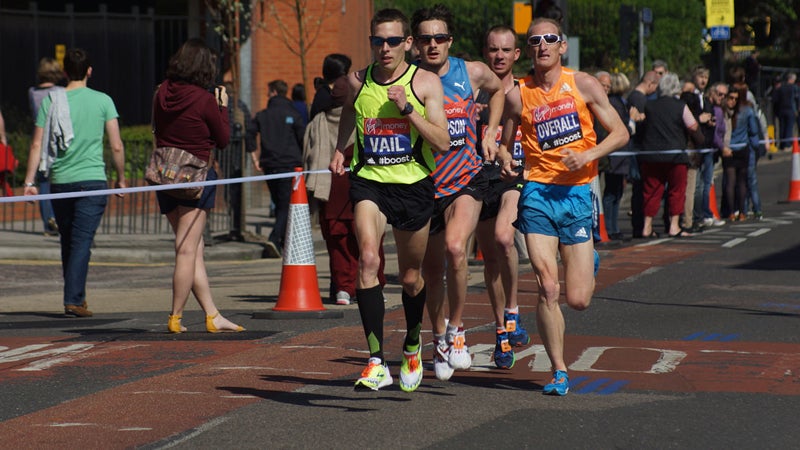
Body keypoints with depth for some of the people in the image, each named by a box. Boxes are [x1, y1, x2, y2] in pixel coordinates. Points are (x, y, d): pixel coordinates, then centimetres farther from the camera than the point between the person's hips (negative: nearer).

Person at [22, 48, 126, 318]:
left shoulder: (50, 101, 3)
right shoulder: (102, 101, -1)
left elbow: (37, 145, 0)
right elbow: (116, 146, -1)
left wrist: (29, 181, 3)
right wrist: (121, 178, 11)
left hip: (60, 181, 2)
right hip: (92, 180, -2)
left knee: (68, 241, 14)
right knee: (82, 241, -4)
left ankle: (76, 296, 22)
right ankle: (73, 300, -12)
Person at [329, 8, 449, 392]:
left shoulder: (425, 83, -5)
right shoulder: (357, 82, 2)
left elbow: (443, 142, -12)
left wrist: (407, 108, -21)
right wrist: (339, 151, 11)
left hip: (414, 186, 0)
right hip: (369, 183, 0)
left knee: (410, 278, 13)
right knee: (368, 259, -24)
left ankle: (412, 347, 43)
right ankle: (376, 362, -27)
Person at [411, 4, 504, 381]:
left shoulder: (472, 73, -3)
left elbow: (498, 89, 20)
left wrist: (490, 131, 11)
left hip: (466, 179, -1)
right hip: (424, 183, 1)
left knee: (455, 247, -25)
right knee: (432, 270, 9)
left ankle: (456, 331, -9)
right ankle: (440, 340, 30)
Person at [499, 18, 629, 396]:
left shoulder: (583, 84, 2)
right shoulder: (517, 95, 3)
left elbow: (620, 133, 3)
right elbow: (504, 143, 15)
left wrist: (588, 155, -13)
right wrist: (505, 159, -8)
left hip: (577, 192, 0)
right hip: (538, 193, 0)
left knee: (577, 300, -1)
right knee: (548, 289, -11)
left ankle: (589, 265, 37)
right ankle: (559, 372, 3)